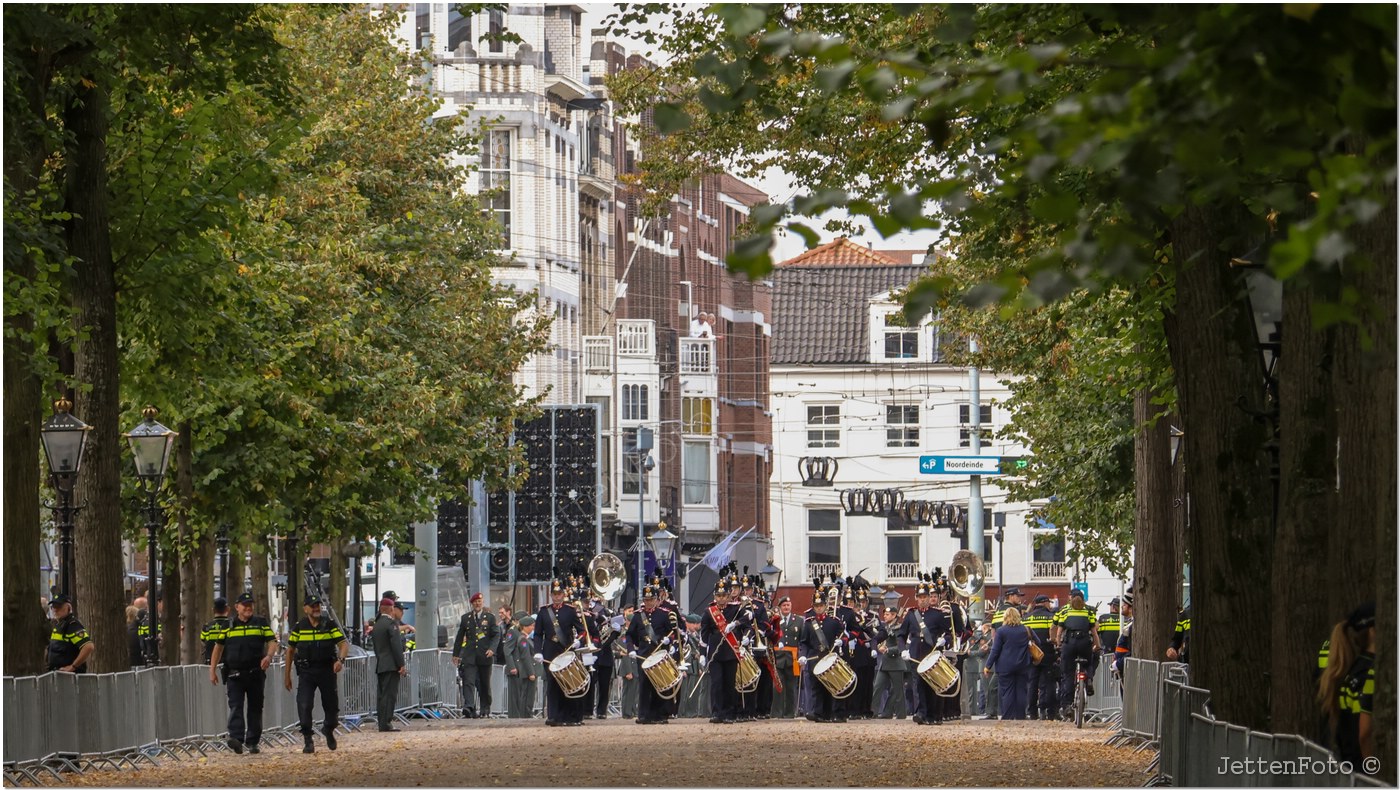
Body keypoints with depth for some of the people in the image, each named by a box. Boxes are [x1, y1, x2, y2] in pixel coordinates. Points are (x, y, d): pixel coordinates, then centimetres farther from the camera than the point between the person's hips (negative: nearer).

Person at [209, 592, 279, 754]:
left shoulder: (261, 623, 7)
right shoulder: (228, 626, 9)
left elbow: (272, 642, 3)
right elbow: (218, 647, 13)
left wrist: (269, 656, -20)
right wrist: (212, 670, 7)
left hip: (256, 674, 1)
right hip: (234, 674, -1)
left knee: (255, 708, 6)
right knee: (235, 706, -14)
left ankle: (253, 742, 14)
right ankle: (236, 738, -26)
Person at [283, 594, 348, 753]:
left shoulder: (329, 625, -1)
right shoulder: (299, 627, 2)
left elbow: (344, 644, -5)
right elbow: (290, 650, 10)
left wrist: (340, 660, -26)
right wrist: (287, 674, 9)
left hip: (327, 670, 0)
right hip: (306, 671, 0)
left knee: (331, 705, 9)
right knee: (304, 705, -13)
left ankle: (329, 730, 39)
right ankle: (308, 741, -7)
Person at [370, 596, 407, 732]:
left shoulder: (377, 624, 15)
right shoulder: (391, 623, -11)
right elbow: (396, 645, -16)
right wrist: (401, 664, -13)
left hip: (380, 665, 8)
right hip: (391, 665, -8)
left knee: (382, 694, 10)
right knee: (389, 694, -10)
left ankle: (381, 722, 11)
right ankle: (386, 723, -14)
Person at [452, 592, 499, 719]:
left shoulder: (490, 617, 6)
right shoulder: (465, 618, 11)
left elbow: (496, 635, 1)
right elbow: (460, 636, 16)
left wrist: (492, 648, -16)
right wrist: (456, 654, 14)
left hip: (485, 655, 0)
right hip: (469, 655, 1)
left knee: (485, 684, 7)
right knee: (468, 682, -15)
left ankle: (485, 710, 18)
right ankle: (468, 708, -25)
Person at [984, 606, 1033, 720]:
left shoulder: (1001, 631, -6)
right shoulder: (1025, 630, 3)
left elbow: (995, 650, -6)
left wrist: (988, 666, 0)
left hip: (1005, 667, -2)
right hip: (1022, 666, 3)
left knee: (1007, 692, -1)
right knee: (1021, 691, 6)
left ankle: (1008, 718, -4)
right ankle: (1020, 716, 5)